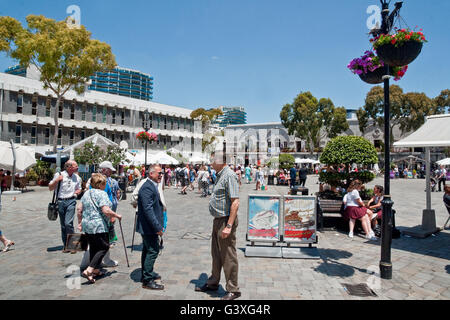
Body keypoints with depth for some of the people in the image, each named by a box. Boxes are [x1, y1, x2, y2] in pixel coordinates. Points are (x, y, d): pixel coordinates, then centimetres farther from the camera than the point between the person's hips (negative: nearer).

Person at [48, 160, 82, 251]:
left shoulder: (77, 177, 10)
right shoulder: (59, 175, 2)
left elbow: (79, 189, 25)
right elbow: (50, 188, 5)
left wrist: (77, 192, 3)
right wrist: (56, 180, -10)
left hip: (71, 201, 0)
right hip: (61, 201, 0)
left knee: (68, 223, -15)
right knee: (63, 225, 7)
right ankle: (66, 245, 19)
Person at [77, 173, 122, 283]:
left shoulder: (86, 193, 13)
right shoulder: (101, 194, -13)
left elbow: (79, 209, 16)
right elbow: (105, 210, -22)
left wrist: (80, 222, 23)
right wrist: (117, 216, -8)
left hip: (86, 226, 9)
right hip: (99, 226, -9)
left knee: (93, 247, 17)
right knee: (104, 247, 0)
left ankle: (95, 270, 26)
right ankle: (88, 271, -8)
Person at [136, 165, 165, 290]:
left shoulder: (152, 186, 13)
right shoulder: (147, 188, -20)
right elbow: (148, 209, -26)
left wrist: (158, 225, 20)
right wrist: (157, 227, -25)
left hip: (148, 227, 11)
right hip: (149, 227, -11)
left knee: (148, 250, 20)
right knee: (153, 251, -6)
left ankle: (147, 273, 34)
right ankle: (147, 280, 3)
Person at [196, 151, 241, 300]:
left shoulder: (229, 175, -18)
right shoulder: (220, 175, 14)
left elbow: (235, 202, -24)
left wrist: (229, 226, -26)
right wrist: (218, 221, 19)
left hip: (226, 221, -10)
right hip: (218, 220, 10)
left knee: (228, 256, 1)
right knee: (216, 254, 20)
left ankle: (233, 290, 15)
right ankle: (213, 283, 36)